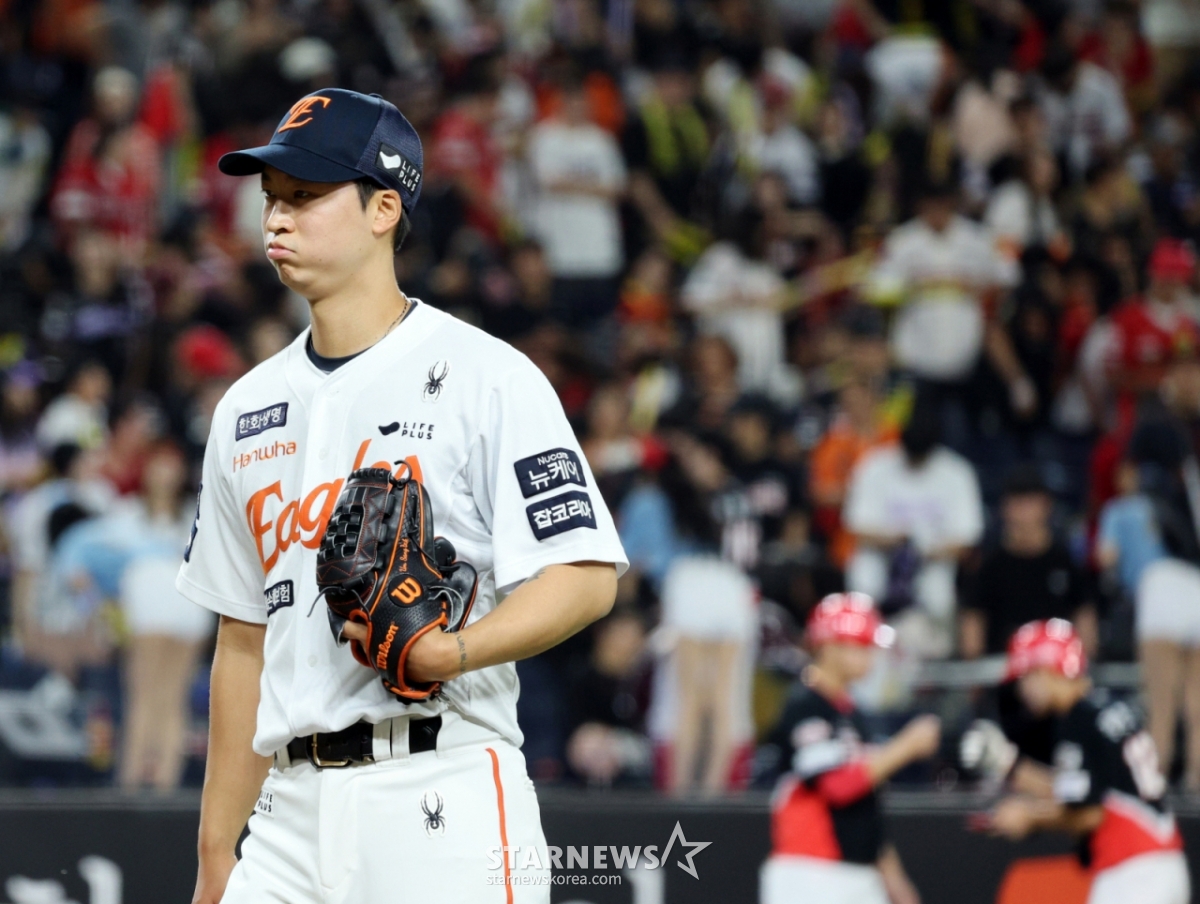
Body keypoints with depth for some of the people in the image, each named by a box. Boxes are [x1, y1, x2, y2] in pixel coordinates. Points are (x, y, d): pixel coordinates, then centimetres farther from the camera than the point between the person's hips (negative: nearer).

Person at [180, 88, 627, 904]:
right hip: (293, 804, 6)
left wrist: (456, 651, -25)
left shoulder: (485, 377, -1)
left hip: (444, 799, -6)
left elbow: (587, 577, -8)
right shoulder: (248, 409, 19)